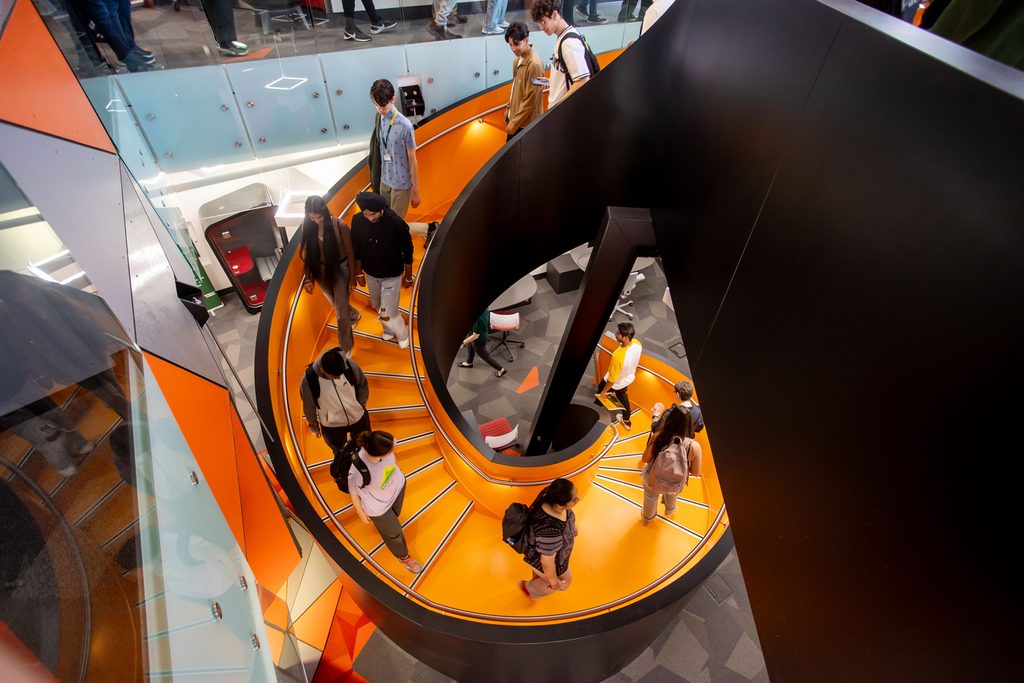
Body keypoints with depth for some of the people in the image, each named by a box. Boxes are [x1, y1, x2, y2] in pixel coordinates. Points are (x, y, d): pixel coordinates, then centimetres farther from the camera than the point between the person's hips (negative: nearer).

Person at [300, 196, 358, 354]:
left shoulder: (339, 226, -24)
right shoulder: (307, 225, -13)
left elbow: (349, 252, -13)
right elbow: (307, 253, -3)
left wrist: (352, 276, -6)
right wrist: (308, 278, 1)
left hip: (340, 269, -4)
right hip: (321, 271, 4)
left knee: (341, 312, 3)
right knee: (337, 305, 26)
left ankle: (345, 347, 23)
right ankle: (352, 314, 61)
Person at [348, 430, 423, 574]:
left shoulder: (380, 446, -33)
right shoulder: (358, 472, -44)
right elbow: (354, 493, -21)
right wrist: (361, 513, -4)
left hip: (397, 485, 4)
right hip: (379, 505, -4)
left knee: (395, 514, 35)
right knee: (394, 533, 21)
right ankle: (403, 556, 53)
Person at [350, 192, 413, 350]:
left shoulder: (396, 223, -28)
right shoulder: (357, 220, -16)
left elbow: (407, 251, -15)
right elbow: (356, 249, 0)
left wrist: (408, 277, -5)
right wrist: (359, 273, 8)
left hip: (392, 275, -4)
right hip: (371, 274, 4)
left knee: (387, 313, 0)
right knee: (378, 307, 22)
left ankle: (402, 335, 30)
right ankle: (388, 330, 51)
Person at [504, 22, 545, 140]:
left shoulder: (534, 64, -21)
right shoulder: (517, 60, 6)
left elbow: (530, 100, -21)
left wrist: (515, 122, -18)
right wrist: (508, 113, 17)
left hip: (525, 123, -9)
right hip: (515, 119, 9)